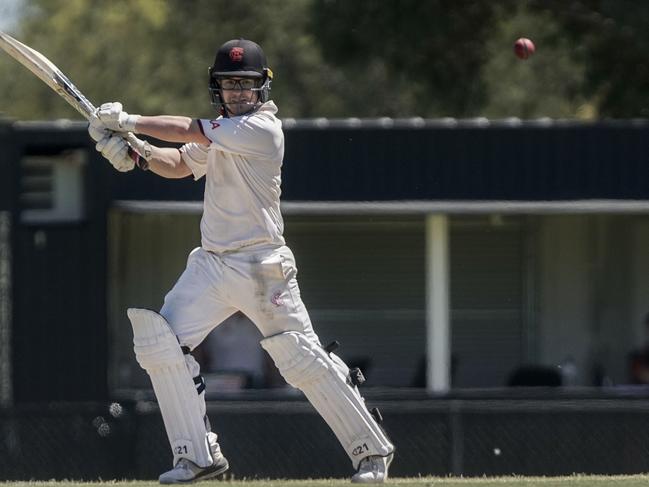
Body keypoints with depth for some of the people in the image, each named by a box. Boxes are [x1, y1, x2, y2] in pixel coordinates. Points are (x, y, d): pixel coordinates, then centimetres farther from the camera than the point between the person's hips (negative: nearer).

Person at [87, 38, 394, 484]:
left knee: (304, 360, -8)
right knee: (159, 338, -6)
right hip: (211, 263, 8)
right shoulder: (225, 129, 13)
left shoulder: (262, 129, -15)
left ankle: (372, 449, 8)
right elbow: (179, 164, 16)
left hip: (261, 269, -8)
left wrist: (129, 121, -11)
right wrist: (135, 149, -3)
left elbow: (191, 131, -18)